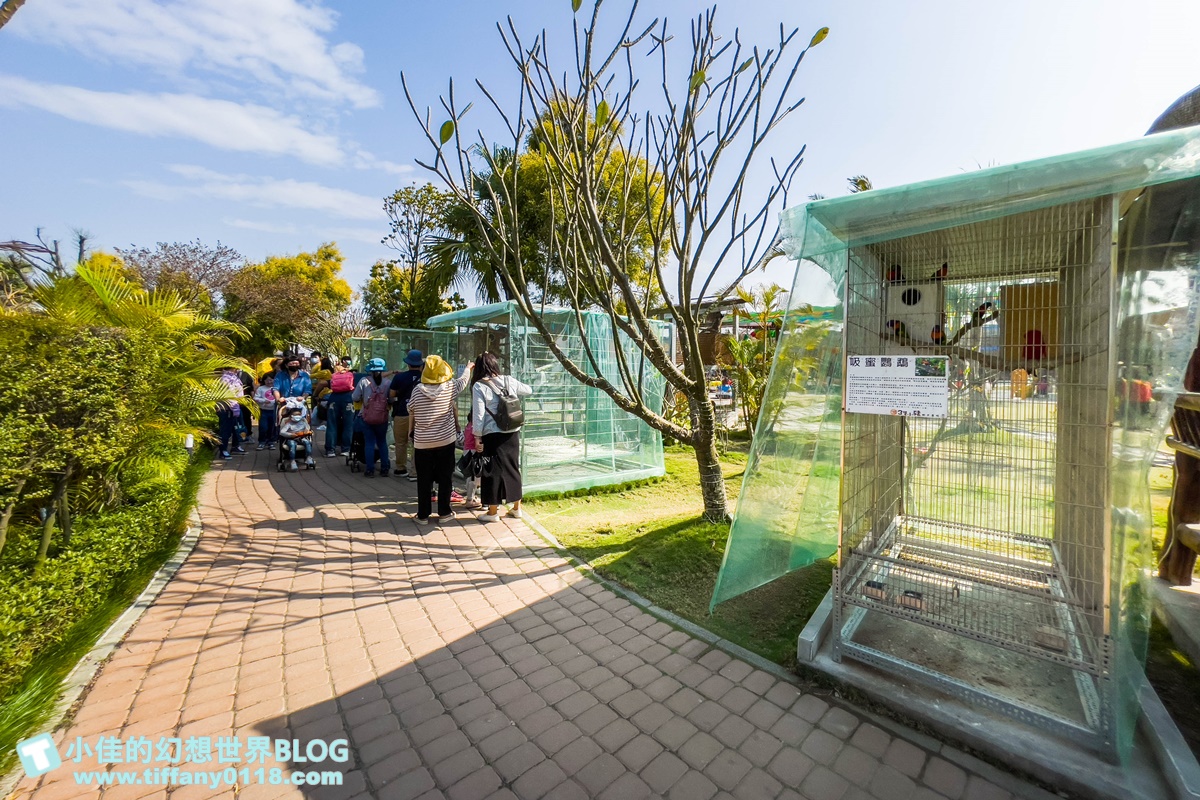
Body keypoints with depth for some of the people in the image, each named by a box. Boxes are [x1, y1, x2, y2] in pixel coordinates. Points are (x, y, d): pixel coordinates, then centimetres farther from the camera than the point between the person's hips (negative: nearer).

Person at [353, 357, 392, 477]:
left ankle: (370, 470, 9)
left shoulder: (364, 381, -6)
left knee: (369, 443, 8)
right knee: (382, 442, 15)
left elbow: (355, 398, -5)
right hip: (382, 418, 1)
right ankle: (384, 468, 17)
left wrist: (363, 399, 15)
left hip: (368, 418, -1)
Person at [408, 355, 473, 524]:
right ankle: (444, 512, 18)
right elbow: (463, 379, 12)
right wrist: (469, 367, 32)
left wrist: (411, 431, 22)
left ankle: (423, 515, 18)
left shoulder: (417, 390, -8)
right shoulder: (450, 387, -8)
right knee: (445, 478, 10)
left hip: (422, 442, 0)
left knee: (424, 480, 9)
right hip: (446, 441, 0)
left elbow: (411, 412, 4)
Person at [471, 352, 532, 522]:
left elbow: (478, 414, -11)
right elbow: (528, 390, 19)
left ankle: (493, 512, 17)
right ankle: (516, 507, 28)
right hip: (512, 433, 4)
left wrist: (477, 437, -5)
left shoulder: (479, 386, -8)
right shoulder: (509, 381, 3)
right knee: (513, 468, 16)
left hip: (492, 436, -4)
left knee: (493, 471, 7)